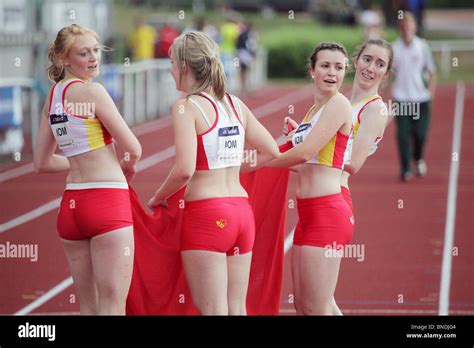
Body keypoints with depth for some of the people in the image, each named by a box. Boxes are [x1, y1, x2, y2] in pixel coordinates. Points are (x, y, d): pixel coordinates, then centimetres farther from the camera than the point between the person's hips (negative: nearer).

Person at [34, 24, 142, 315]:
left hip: (71, 205, 7)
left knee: (89, 308, 12)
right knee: (112, 309, -7)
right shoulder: (92, 91, -10)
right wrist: (127, 169, 13)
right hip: (107, 200, -7)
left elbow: (43, 163, 19)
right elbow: (134, 150, -9)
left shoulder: (53, 97, 11)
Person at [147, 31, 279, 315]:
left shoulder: (187, 107, -8)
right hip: (242, 210, 7)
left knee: (213, 310, -3)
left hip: (206, 214, -6)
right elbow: (274, 153, 15)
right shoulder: (236, 104, 11)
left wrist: (159, 197, -2)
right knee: (237, 309, 10)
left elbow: (185, 170, -19)